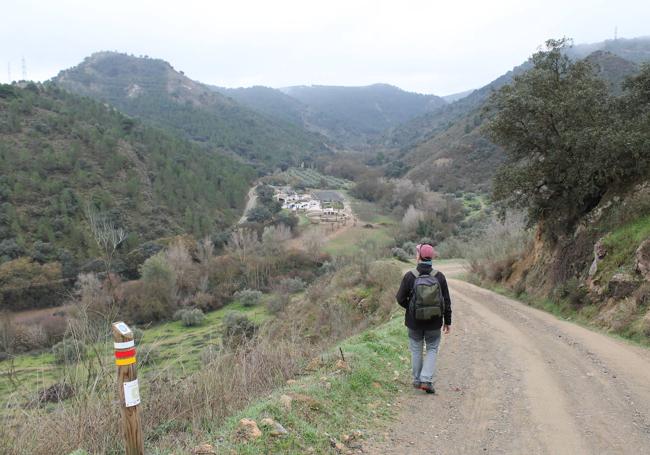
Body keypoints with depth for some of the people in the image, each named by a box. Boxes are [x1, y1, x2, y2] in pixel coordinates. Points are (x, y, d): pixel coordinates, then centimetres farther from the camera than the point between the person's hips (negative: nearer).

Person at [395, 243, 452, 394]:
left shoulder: (409, 276, -13)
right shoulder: (439, 276, -9)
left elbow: (400, 298, -7)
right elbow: (447, 302, -4)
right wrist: (447, 321, 7)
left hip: (414, 321, 0)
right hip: (434, 322, 0)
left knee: (416, 350, 17)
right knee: (432, 350, 15)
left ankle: (417, 380, 26)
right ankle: (426, 380, 2)